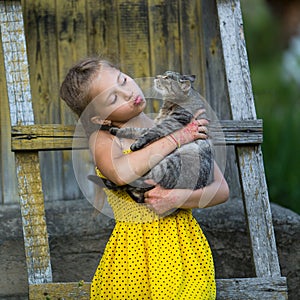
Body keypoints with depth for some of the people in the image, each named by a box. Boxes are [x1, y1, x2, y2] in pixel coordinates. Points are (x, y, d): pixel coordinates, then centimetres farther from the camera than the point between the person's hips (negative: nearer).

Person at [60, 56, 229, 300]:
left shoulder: (188, 130, 5)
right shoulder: (103, 140, -2)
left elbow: (222, 190, 1)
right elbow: (121, 173, -24)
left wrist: (177, 198, -18)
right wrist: (176, 139, -16)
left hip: (185, 247, 2)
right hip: (134, 250, -2)